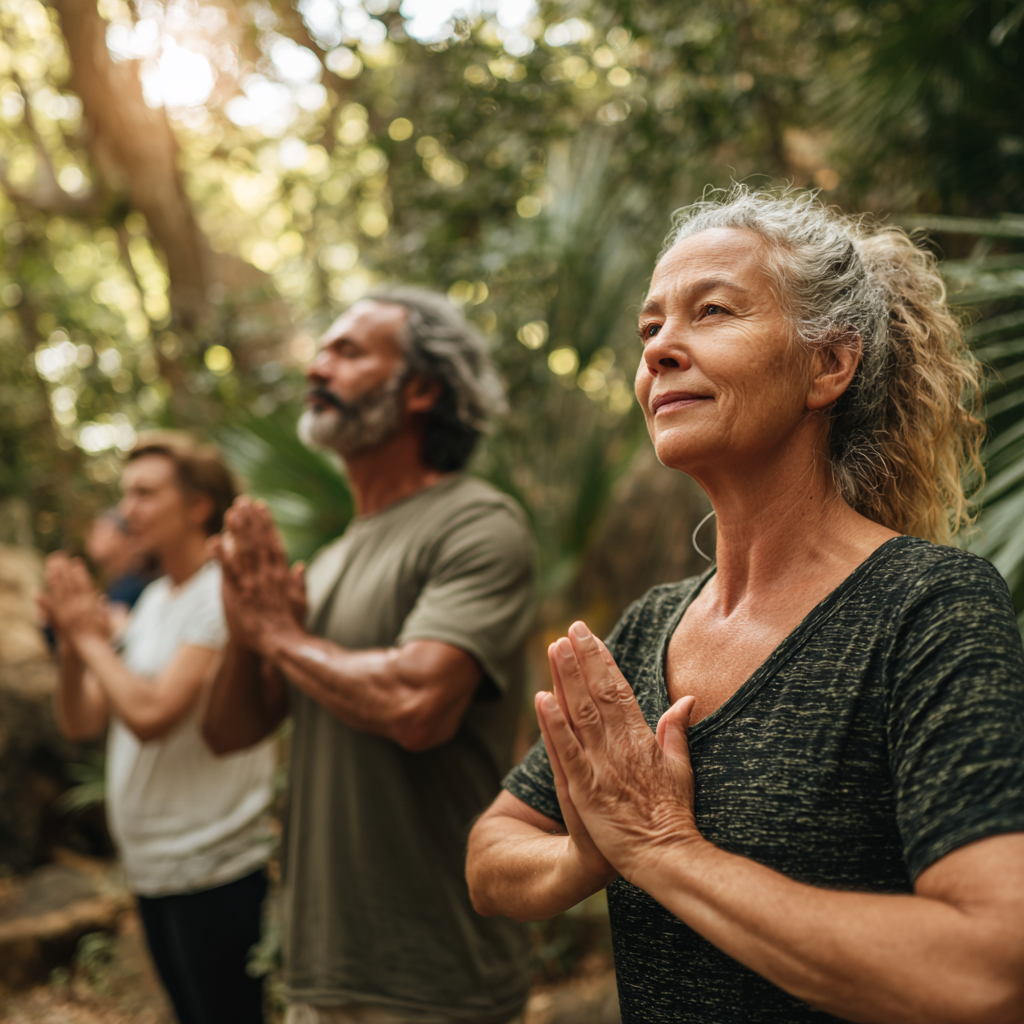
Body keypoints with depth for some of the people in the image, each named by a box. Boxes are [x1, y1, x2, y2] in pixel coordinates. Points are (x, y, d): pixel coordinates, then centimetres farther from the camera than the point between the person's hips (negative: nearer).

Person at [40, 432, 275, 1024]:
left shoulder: (224, 593, -15)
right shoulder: (153, 601, 11)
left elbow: (150, 713, -25)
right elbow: (80, 724, 11)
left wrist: (93, 640, -10)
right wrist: (73, 642, -5)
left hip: (214, 870, -8)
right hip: (150, 865, 8)